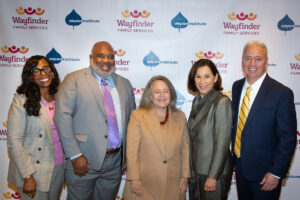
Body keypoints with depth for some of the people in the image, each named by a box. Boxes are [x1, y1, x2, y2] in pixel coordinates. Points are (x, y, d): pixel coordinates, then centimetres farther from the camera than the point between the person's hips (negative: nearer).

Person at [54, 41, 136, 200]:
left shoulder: (125, 84, 10)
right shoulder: (74, 80, -4)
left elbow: (132, 119, 13)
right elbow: (62, 117, -12)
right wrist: (75, 155, -16)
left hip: (115, 162, 4)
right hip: (84, 160, -4)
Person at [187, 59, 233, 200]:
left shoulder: (222, 102, -17)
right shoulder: (197, 100, 6)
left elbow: (222, 143, -19)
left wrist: (213, 176, -18)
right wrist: (189, 170, 10)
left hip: (213, 172, -7)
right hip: (195, 169, 7)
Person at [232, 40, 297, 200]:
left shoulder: (282, 93, -16)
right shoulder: (237, 87, 2)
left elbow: (288, 138, -15)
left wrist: (276, 173, -16)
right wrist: (235, 154, 9)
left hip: (264, 172, -5)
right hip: (240, 167, 6)